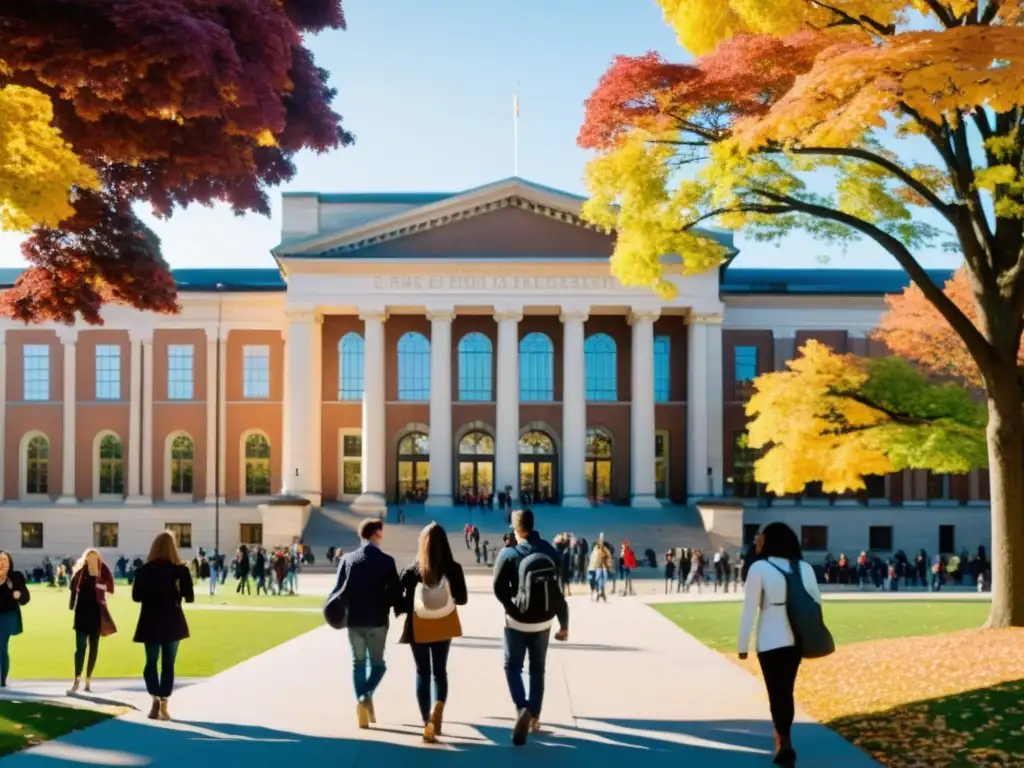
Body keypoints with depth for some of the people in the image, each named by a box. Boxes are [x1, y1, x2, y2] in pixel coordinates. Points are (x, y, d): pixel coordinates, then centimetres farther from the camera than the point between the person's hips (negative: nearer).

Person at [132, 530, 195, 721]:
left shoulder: (144, 570, -7)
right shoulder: (180, 570, -8)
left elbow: (136, 596, -2)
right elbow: (190, 597, -6)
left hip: (151, 622, 0)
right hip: (173, 623, 0)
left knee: (151, 662, 10)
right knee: (168, 664, 9)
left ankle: (155, 698, -11)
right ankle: (163, 706, 9)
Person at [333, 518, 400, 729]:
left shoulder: (347, 559, 0)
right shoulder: (386, 561, -8)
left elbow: (338, 589, 0)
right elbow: (394, 592, -8)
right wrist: (391, 607, 11)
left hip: (354, 620, 3)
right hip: (377, 620, -3)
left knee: (358, 662, 13)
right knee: (377, 663, 10)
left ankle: (363, 710, 10)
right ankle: (366, 696, -15)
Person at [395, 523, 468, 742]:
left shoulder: (412, 570, -11)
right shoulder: (453, 569, -9)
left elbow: (400, 600, -11)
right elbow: (462, 599, -2)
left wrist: (402, 609, 10)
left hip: (419, 627, 0)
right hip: (443, 626, 1)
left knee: (422, 673, 14)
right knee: (440, 671, 13)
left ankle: (427, 722, 12)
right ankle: (437, 710, -14)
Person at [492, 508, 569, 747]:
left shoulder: (509, 554, -14)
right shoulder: (550, 552, -1)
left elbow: (499, 589, -14)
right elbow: (559, 591, 1)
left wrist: (514, 607, 1)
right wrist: (564, 624, 6)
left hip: (517, 622, -3)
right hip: (543, 622, 4)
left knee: (512, 667, 11)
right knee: (537, 670, 17)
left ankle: (522, 709, -10)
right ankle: (534, 716, 19)